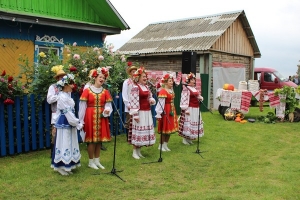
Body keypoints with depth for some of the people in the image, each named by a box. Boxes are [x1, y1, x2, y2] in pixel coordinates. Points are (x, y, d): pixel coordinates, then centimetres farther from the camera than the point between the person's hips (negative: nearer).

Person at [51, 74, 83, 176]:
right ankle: (61, 167, 10)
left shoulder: (67, 95, 11)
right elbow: (68, 113, -19)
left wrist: (76, 122, 8)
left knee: (69, 143, 13)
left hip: (69, 123, 9)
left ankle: (67, 166, 23)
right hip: (64, 124, -9)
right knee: (64, 144, -1)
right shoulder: (62, 97, -18)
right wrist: (78, 124, -14)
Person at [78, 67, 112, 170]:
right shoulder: (87, 91, -6)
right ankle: (91, 161, 16)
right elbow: (82, 106, -6)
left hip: (101, 118, 4)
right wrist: (81, 121, -7)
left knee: (99, 139, 11)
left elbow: (108, 105, 4)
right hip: (90, 118, -4)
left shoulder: (105, 92, 4)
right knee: (91, 139, 2)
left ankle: (97, 160, 24)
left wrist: (107, 111, -19)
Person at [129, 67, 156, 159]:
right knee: (138, 130, -2)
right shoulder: (135, 87, -13)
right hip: (140, 112, -8)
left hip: (147, 112, 8)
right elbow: (133, 102, -17)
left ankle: (139, 151, 23)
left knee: (145, 130, 11)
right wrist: (135, 115, -20)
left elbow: (150, 97, 23)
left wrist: (152, 100, -2)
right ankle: (134, 152, 11)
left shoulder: (146, 87, 12)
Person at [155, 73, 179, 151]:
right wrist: (159, 113, -22)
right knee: (164, 129, 0)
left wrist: (173, 111, 14)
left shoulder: (171, 90, 12)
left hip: (172, 111, 9)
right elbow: (160, 103, -20)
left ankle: (165, 145, 23)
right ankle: (161, 145, 14)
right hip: (165, 111, -9)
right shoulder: (163, 91, -16)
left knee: (170, 128, 12)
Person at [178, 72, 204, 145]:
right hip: (189, 109, -9)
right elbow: (184, 100, -18)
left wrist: (200, 98, 1)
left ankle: (190, 138, 23)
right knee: (187, 123, -6)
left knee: (194, 123, 13)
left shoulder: (195, 89, 14)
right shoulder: (186, 89, -13)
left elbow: (198, 96, 26)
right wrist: (186, 109, -23)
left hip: (196, 109, 9)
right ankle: (185, 139, 5)